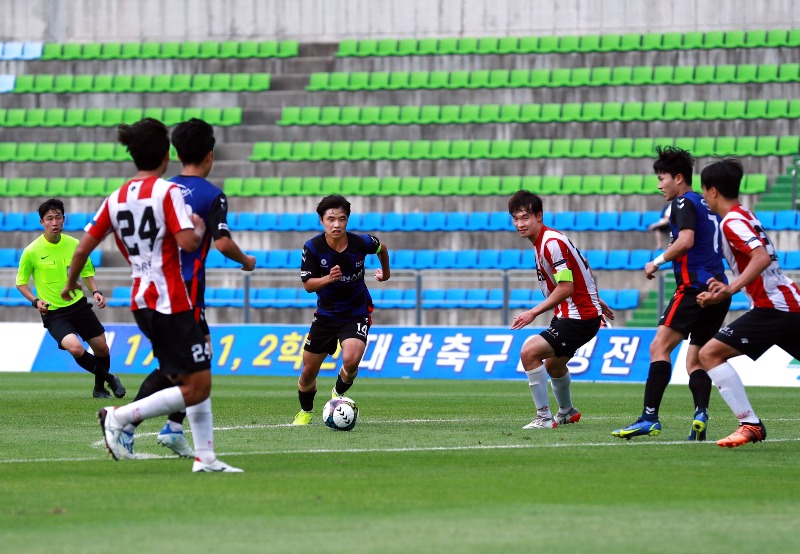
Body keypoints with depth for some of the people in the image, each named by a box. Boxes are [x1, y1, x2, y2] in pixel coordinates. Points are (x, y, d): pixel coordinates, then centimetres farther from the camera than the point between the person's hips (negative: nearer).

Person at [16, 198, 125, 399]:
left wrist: (95, 291, -5)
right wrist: (35, 301, -15)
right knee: (76, 348, -25)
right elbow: (21, 282, 1)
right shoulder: (31, 252, -11)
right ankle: (109, 377, 1)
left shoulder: (75, 245, -2)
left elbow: (87, 272, 13)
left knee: (101, 348, 7)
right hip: (53, 313, -4)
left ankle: (100, 388, 36)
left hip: (79, 305, 4)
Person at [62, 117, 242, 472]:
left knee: (195, 382, 14)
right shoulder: (167, 192, -10)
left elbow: (83, 248, 9)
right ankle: (120, 416, -11)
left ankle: (204, 457, 11)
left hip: (142, 303, 8)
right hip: (171, 303, -8)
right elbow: (187, 243, -21)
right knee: (197, 387, -6)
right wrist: (199, 230, 2)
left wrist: (70, 283, 26)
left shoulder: (116, 198, 9)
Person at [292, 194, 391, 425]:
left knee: (350, 360, -27)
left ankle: (339, 393, 6)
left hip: (357, 313, -2)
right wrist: (328, 279, -33)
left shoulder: (361, 243, -17)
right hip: (326, 313, 2)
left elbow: (381, 248, 7)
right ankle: (305, 411, 37)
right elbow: (308, 284, -13)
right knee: (308, 371, 7)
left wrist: (385, 273, 24)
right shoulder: (312, 248, -17)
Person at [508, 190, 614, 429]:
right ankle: (567, 412, 55)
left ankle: (544, 417, -18)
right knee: (553, 365, 30)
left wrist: (534, 313, -26)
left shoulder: (551, 243, -22)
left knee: (529, 352, -22)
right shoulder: (543, 241, 10)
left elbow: (566, 287, -27)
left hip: (579, 317, -11)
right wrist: (597, 301, 31)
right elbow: (585, 269, 21)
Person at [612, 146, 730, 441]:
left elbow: (686, 240, -19)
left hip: (694, 285, -9)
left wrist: (658, 261, -8)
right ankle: (701, 415, -13)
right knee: (695, 360, 9)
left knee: (660, 347, -12)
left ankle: (650, 417, -23)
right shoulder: (708, 205, 23)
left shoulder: (684, 203, -4)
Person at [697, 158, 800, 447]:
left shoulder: (732, 221, -10)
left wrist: (730, 290, -27)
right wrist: (726, 288, 20)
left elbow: (761, 258, -24)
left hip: (772, 307, -10)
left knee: (710, 353, -11)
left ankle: (750, 424, -16)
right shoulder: (745, 215, 19)